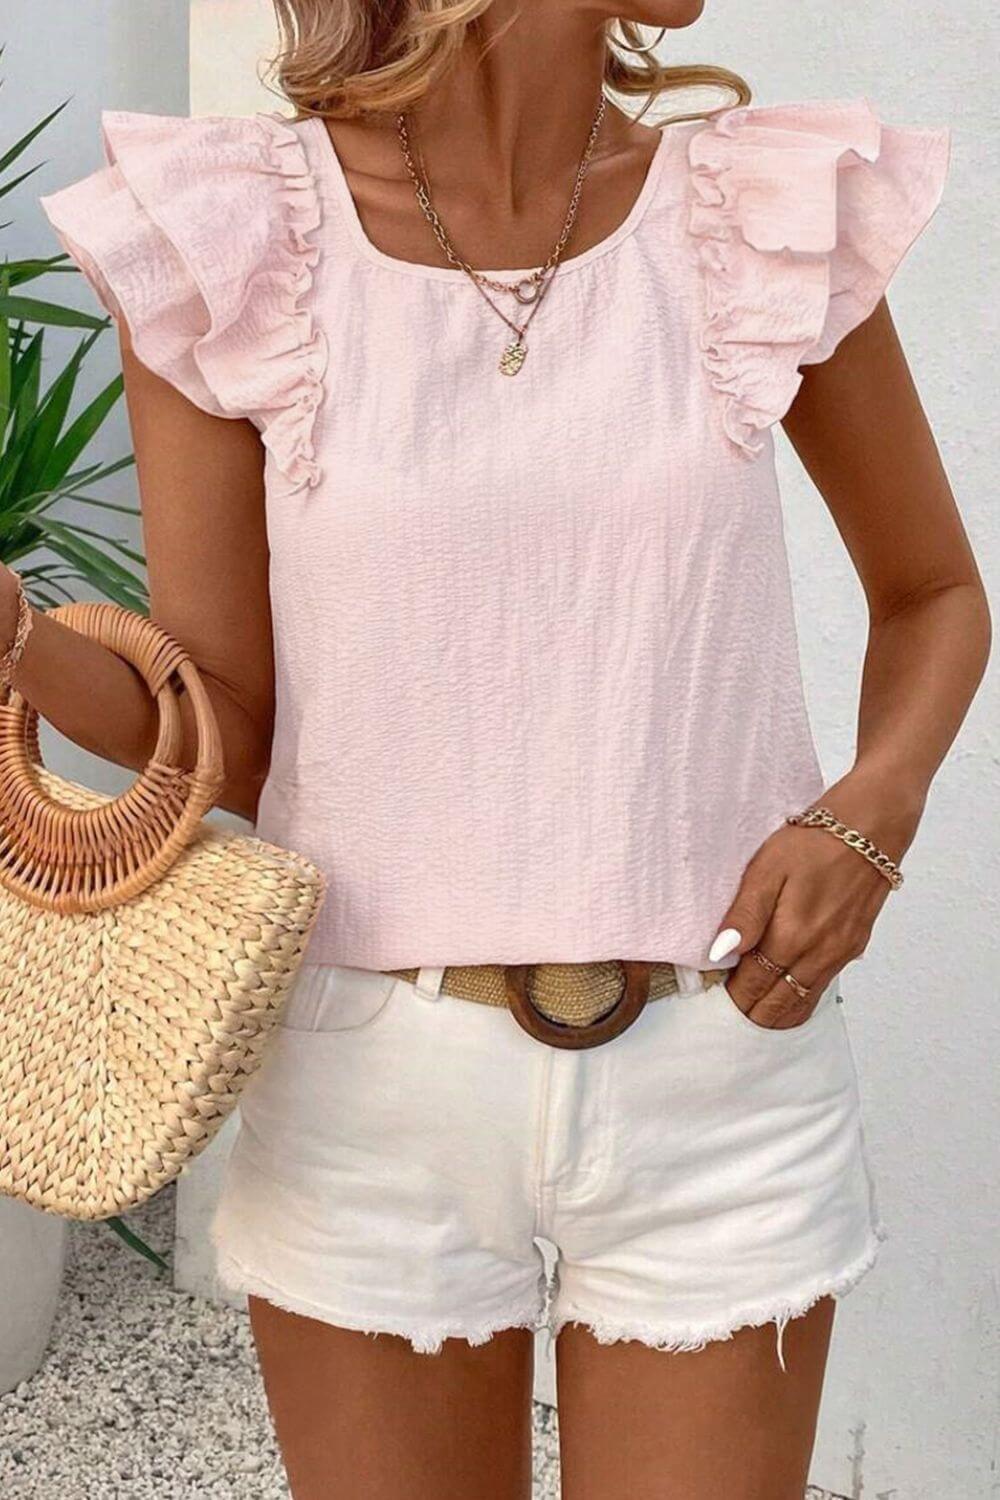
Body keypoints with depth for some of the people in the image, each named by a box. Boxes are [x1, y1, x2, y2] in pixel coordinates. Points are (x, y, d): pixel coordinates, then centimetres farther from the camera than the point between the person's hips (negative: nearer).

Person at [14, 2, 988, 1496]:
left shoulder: (774, 213, -4)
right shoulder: (226, 242, -8)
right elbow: (225, 738, -4)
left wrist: (871, 813, -9)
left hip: (719, 1090, 1)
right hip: (373, 1093, 0)